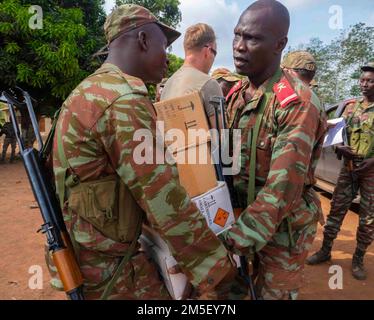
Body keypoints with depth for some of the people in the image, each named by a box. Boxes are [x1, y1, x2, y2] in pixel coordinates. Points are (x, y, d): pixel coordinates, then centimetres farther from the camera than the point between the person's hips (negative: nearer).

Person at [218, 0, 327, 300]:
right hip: (243, 215, 6)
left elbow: (283, 188, -28)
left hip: (283, 227, -6)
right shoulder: (238, 93, 1)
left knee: (273, 292, 15)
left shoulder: (296, 103, -23)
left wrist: (237, 238, -30)